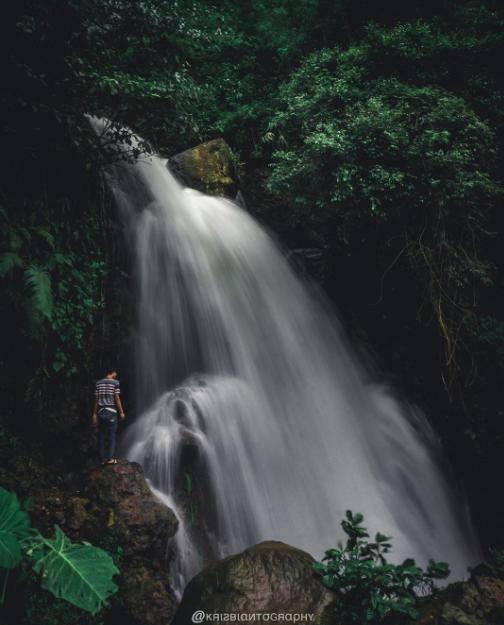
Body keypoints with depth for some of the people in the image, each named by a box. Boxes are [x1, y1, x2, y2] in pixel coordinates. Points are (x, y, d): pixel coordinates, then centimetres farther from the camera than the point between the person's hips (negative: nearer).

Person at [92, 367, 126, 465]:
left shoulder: (98, 383, 8)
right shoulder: (115, 382, -4)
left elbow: (96, 399, 7)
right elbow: (117, 398, -8)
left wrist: (94, 414, 12)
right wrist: (121, 412, -2)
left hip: (101, 412, 4)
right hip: (111, 412, -4)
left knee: (101, 436, 9)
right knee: (112, 435, 3)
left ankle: (103, 459, 12)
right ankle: (110, 458, 0)